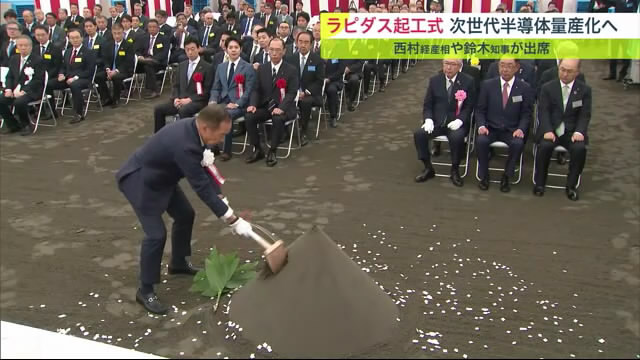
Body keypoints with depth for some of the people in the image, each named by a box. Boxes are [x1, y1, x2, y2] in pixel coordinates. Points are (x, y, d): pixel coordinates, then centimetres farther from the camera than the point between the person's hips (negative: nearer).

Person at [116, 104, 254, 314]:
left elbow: (204, 170, 0)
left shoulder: (193, 130, -12)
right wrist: (232, 220, -29)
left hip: (160, 177, 10)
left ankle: (178, 263, 38)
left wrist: (223, 201, -5)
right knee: (156, 234, -14)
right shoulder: (184, 144, -39)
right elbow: (201, 187, -34)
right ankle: (145, 290, 4)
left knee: (185, 215, 16)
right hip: (138, 179, -9)